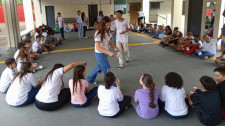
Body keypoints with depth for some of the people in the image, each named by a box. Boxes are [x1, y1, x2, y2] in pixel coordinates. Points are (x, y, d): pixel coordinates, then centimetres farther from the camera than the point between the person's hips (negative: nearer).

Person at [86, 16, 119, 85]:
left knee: (100, 67, 26)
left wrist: (115, 47, -8)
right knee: (108, 70, -5)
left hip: (105, 53, 9)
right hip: (100, 54, -8)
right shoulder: (98, 33, -24)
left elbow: (110, 41, 12)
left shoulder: (107, 32, 0)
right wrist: (109, 52, -38)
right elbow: (98, 47, -28)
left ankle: (90, 79, 47)